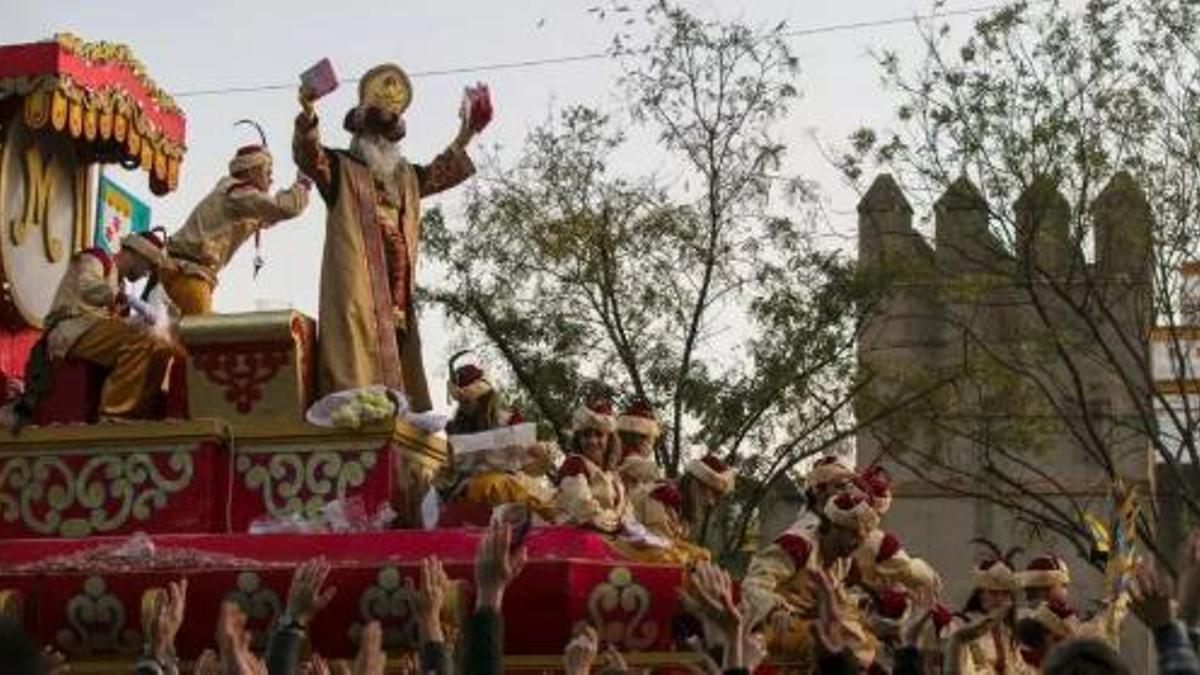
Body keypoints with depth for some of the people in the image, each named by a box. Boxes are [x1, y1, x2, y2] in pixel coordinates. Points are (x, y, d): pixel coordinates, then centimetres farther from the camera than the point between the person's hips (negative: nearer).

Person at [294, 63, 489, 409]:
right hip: (355, 282, -7)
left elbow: (443, 172, 41)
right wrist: (308, 116, -29)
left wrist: (465, 137, 32)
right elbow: (307, 155, -11)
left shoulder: (405, 176, 27)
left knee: (398, 358, 0)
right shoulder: (340, 167, 7)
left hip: (397, 285, 7)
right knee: (359, 357, -18)